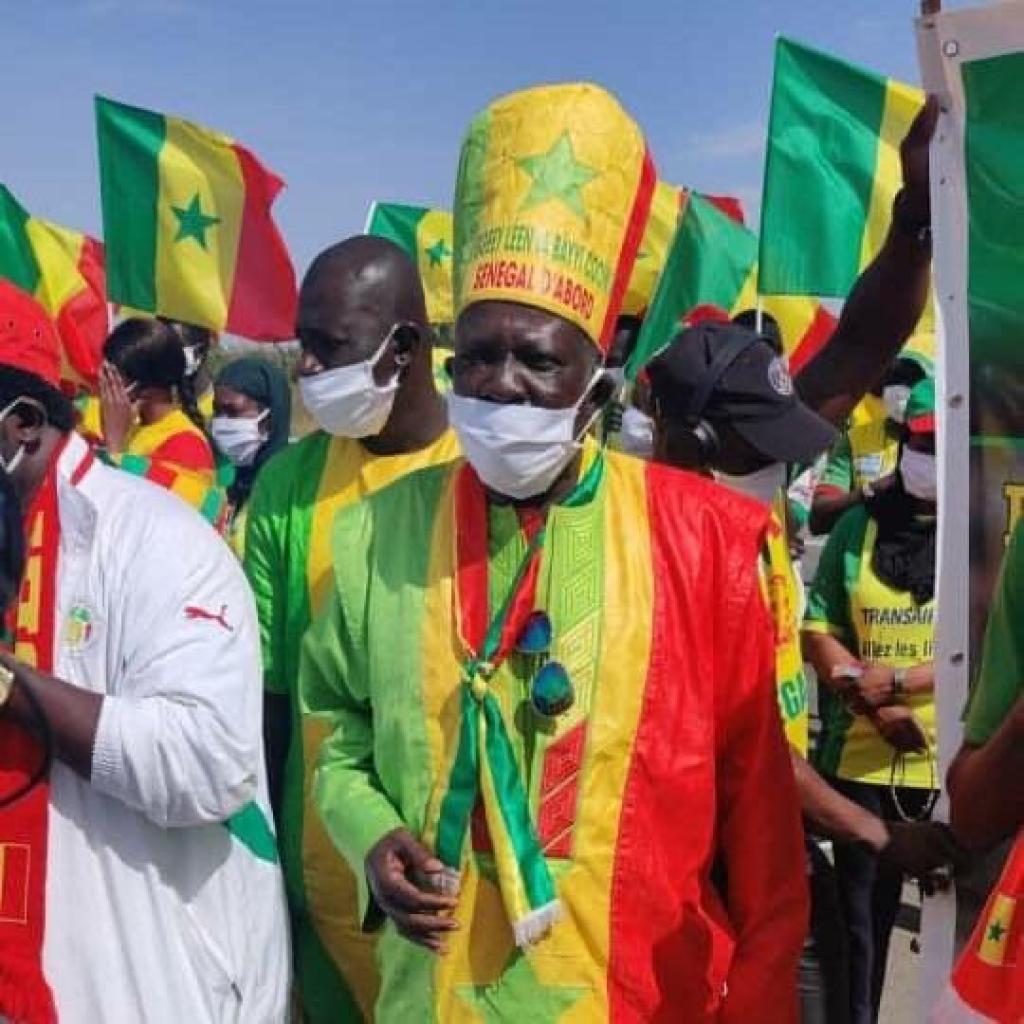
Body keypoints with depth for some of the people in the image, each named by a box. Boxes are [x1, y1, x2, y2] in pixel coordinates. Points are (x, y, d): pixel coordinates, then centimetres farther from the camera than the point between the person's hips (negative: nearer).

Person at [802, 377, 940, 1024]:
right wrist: (881, 708, -9)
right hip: (861, 754, 3)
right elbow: (818, 630, 3)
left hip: (947, 760, -2)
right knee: (861, 906, 13)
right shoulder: (860, 524, 6)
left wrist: (896, 683, -16)